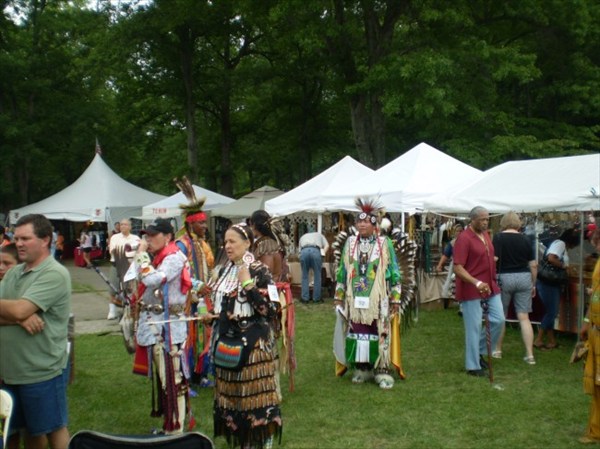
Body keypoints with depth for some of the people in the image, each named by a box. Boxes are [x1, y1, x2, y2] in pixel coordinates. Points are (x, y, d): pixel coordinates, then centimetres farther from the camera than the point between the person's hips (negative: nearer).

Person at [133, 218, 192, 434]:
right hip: (153, 324, 10)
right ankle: (168, 421, 30)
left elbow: (152, 279, -27)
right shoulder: (156, 258, 15)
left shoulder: (175, 258, -13)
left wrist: (142, 254, -15)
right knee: (160, 375, 18)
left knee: (172, 377, -5)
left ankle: (176, 428, 2)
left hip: (168, 326, -10)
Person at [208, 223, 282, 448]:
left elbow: (270, 310, -18)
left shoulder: (259, 271, -11)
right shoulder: (225, 270, 10)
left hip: (253, 343, -7)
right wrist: (212, 315, 2)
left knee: (253, 392, 0)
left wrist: (248, 284, -22)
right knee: (230, 391, 13)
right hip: (227, 341, 7)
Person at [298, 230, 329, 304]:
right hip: (316, 250, -1)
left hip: (304, 251, 1)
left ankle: (305, 298, 11)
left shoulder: (302, 237, 40)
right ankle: (316, 298, 13)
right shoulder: (319, 235, 38)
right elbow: (326, 245, 20)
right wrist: (322, 254, 18)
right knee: (317, 275, 9)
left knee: (305, 276, 11)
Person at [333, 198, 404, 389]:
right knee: (357, 331, 6)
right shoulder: (350, 243, 7)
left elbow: (394, 271, 1)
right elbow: (342, 271, 12)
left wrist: (395, 298, -3)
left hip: (378, 298, -3)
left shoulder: (384, 243, -1)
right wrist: (339, 295, 10)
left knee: (380, 332, -2)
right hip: (355, 298, 3)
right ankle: (361, 368, 18)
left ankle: (382, 370, 6)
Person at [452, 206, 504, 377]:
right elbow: (457, 268, -22)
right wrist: (476, 283, -31)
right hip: (471, 290, -8)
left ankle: (479, 351, 26)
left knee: (498, 320, 8)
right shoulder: (464, 238, -16)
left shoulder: (486, 235, 10)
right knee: (474, 327, -1)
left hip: (490, 287, 8)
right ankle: (473, 366, 11)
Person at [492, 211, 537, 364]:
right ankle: (530, 355, 1)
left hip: (504, 278, -2)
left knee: (500, 316, 12)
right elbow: (533, 265, 6)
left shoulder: (498, 238, -6)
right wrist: (533, 285, 15)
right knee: (524, 317, 4)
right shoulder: (525, 240, 4)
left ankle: (497, 350, 22)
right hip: (524, 278, 2)